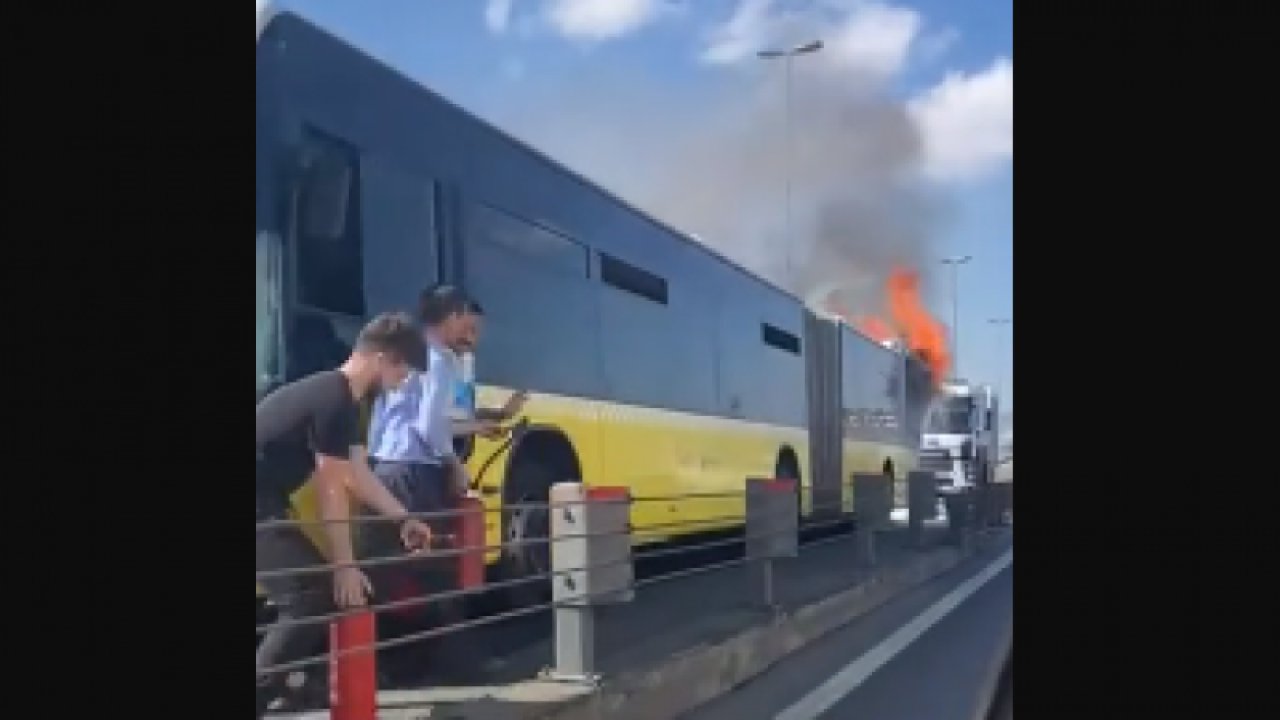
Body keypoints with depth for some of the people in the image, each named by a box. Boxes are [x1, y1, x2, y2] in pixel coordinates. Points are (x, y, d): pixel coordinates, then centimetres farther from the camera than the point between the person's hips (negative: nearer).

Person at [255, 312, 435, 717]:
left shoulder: (340, 398, 13)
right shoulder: (334, 401, -18)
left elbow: (358, 475, 22)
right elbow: (332, 492, -16)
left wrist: (404, 519, 23)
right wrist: (345, 566, -12)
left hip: (264, 505, 10)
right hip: (260, 509, -10)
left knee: (315, 590, 16)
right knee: (312, 599, -11)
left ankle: (274, 684, 22)